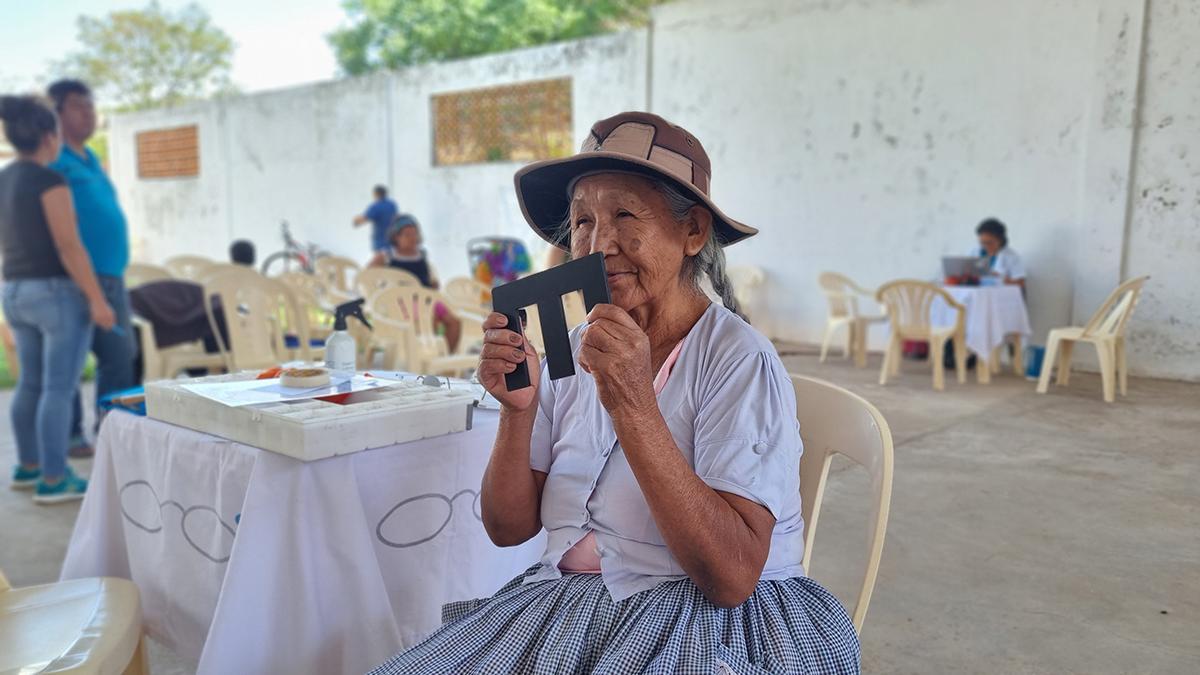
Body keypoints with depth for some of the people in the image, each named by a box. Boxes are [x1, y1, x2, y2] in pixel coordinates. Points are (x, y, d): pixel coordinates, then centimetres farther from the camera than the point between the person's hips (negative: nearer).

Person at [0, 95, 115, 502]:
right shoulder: (49, 182, -15)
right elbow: (69, 246, -19)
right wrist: (97, 299, -17)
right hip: (58, 293, -8)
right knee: (59, 389, -4)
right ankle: (53, 480, 0)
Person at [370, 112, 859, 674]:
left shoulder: (737, 360, -15)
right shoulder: (575, 352, 2)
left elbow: (732, 577, -23)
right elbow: (509, 528, 2)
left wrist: (633, 405, -29)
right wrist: (518, 410, -15)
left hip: (708, 626, -3)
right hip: (563, 602, 4)